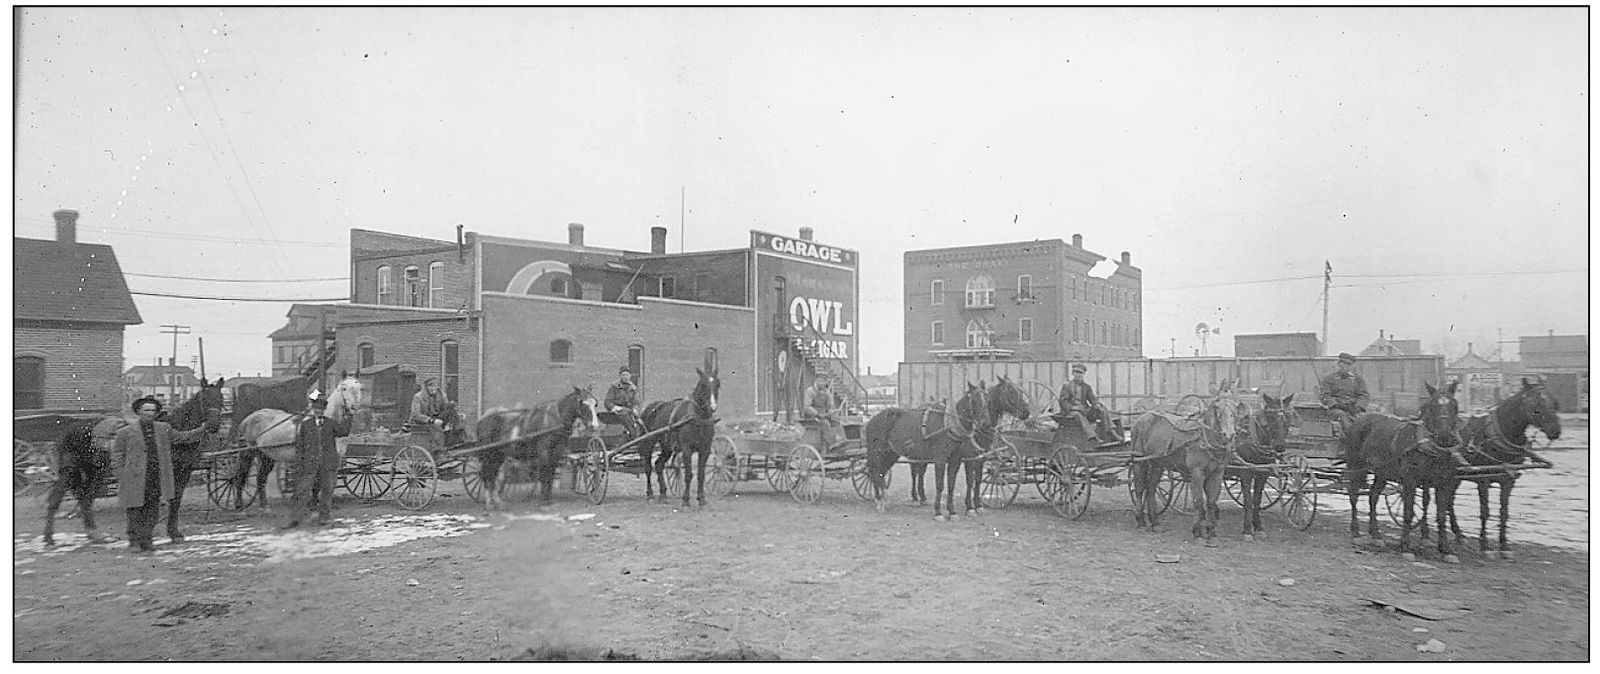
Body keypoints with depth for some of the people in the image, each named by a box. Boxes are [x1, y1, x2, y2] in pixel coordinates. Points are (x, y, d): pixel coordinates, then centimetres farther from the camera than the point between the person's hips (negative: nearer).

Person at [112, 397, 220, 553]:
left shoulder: (164, 429, 11)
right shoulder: (126, 432, 1)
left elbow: (184, 437, 21)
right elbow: (117, 455, 5)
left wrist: (205, 430, 14)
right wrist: (122, 477, -2)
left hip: (157, 479, 3)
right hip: (136, 479, -3)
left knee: (153, 511, 6)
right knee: (135, 511, 2)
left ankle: (147, 540, 15)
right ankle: (134, 541, 14)